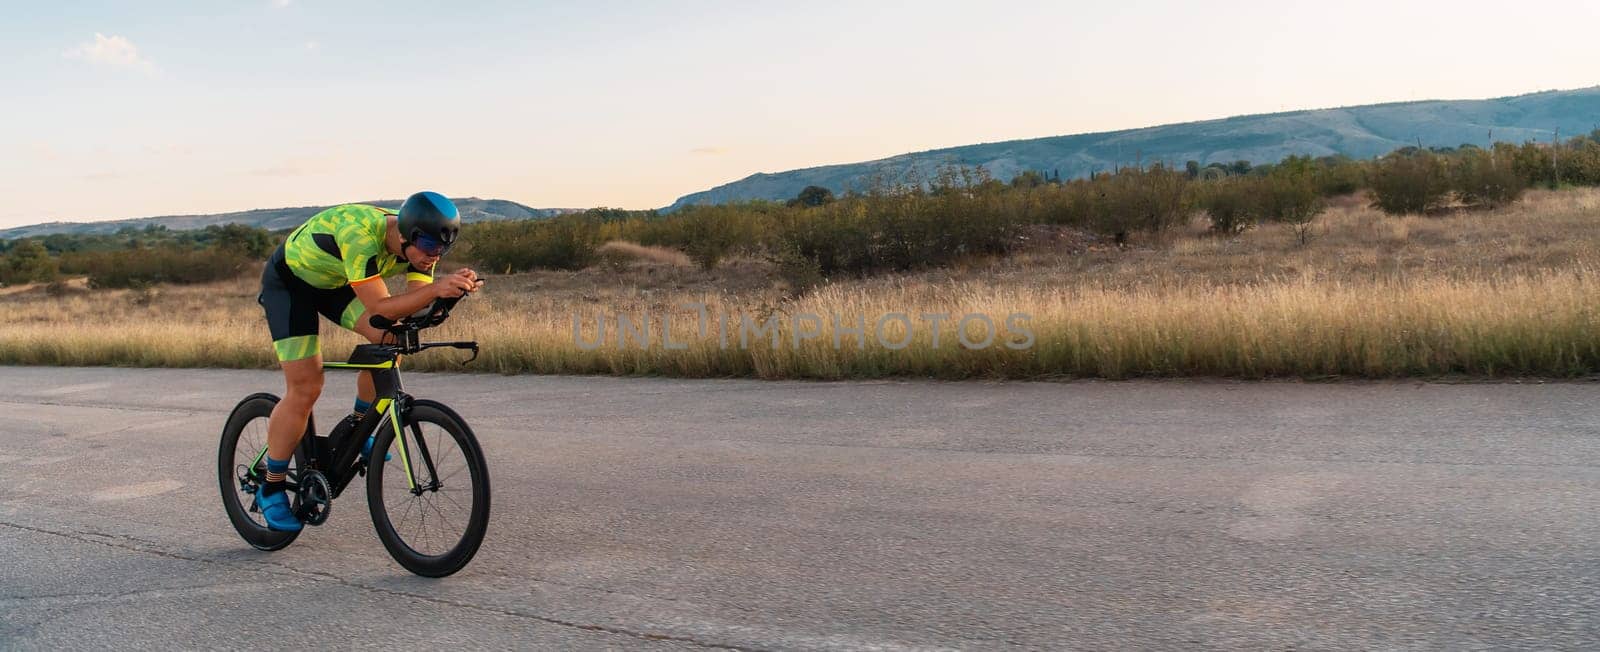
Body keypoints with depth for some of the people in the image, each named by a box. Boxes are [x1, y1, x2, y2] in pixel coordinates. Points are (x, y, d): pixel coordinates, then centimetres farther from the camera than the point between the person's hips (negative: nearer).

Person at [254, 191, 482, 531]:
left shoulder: (417, 243, -19)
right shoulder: (360, 234, -40)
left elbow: (416, 305, -22)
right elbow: (379, 308, -43)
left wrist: (455, 287, -41)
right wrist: (436, 288, -55)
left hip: (334, 281, 6)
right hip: (289, 280, -6)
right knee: (306, 389, -11)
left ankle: (357, 426, 5)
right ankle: (271, 490, 5)